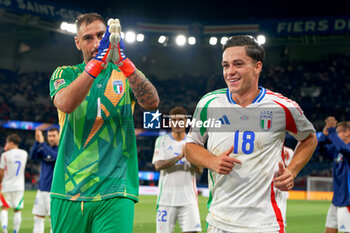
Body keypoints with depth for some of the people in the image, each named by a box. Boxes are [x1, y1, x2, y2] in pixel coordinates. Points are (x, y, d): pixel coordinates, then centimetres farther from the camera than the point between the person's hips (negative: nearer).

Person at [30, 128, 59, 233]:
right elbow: (33, 156, -6)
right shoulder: (44, 149, 10)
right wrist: (37, 141, -18)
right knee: (38, 217, 6)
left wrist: (42, 142, -24)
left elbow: (53, 156, -24)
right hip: (42, 189, 5)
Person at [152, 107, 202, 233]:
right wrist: (180, 157, -21)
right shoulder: (162, 141, 6)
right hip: (166, 198, 0)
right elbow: (158, 165, -9)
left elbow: (200, 170, -2)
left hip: (188, 199, 0)